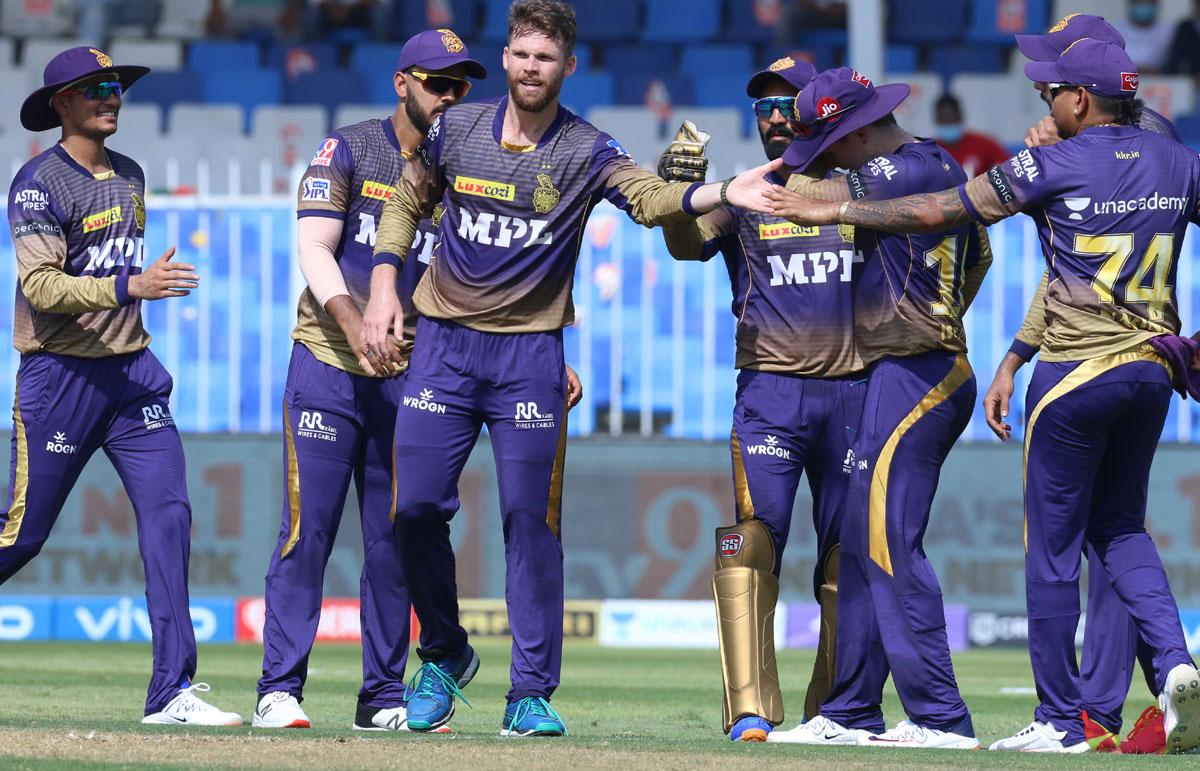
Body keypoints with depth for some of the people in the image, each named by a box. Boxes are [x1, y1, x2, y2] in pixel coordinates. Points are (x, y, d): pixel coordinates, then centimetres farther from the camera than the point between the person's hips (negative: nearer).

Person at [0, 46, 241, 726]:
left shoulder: (130, 177, 13)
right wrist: (131, 286, -31)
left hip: (133, 372, 6)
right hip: (59, 377, -6)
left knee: (169, 513, -9)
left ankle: (173, 691, -11)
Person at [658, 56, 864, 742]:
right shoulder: (742, 197, 7)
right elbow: (687, 243, -12)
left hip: (853, 390, 2)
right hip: (770, 391, -2)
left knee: (848, 557, 6)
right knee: (750, 541, -16)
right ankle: (752, 710, -18)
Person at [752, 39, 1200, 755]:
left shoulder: (1053, 166, -9)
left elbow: (935, 211, -7)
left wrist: (831, 211, 0)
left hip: (1076, 373, -6)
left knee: (1053, 546, 4)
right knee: (1120, 526, 20)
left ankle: (1061, 719, 5)